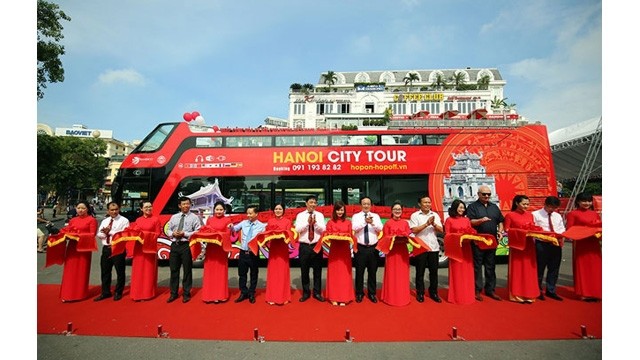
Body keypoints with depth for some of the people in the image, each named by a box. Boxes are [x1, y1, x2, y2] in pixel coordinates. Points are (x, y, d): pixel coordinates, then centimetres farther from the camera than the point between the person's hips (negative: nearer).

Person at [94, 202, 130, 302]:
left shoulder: (124, 220, -6)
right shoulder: (104, 221, 14)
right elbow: (99, 234, 8)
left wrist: (110, 232, -16)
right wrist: (105, 233, -13)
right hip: (106, 248, 6)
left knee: (120, 272, 3)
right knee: (105, 271, 13)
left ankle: (118, 293, 18)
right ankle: (105, 292, 27)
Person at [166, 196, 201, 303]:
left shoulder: (194, 217, -1)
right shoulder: (174, 217, 14)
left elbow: (197, 232, -8)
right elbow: (168, 230, 16)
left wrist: (185, 234, -16)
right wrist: (173, 233, -6)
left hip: (186, 246, -4)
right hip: (174, 245, 4)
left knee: (187, 270, 4)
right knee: (174, 270, 10)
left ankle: (186, 293, 17)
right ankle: (173, 293, 24)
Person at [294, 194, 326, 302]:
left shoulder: (320, 215, 5)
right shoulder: (300, 215, 3)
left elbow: (323, 229, -4)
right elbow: (297, 229, -8)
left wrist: (315, 222, -19)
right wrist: (307, 222, -18)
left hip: (317, 246, 0)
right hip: (304, 246, 0)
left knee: (317, 270, 7)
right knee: (304, 271, 8)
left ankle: (317, 293, 21)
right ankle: (306, 293, 23)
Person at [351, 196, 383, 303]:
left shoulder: (376, 216, 8)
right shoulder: (356, 216, 3)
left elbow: (381, 229, -5)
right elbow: (354, 228, -13)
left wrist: (372, 223, -22)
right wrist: (365, 222, -26)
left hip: (373, 248, 2)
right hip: (360, 248, -2)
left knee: (372, 272, 10)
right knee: (359, 272, 5)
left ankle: (372, 293, 25)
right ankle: (359, 293, 21)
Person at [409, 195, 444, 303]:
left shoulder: (435, 215, 9)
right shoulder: (415, 215, -2)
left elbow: (441, 230, 4)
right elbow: (414, 230, -11)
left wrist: (434, 224, -14)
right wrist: (426, 224, -17)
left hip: (434, 247, 3)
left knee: (434, 271, 9)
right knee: (420, 271, 6)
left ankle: (433, 292, 23)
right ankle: (420, 293, 17)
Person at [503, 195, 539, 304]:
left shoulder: (530, 215, 10)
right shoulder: (510, 215, -5)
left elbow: (533, 228, 15)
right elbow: (506, 230, -6)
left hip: (529, 244, 5)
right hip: (516, 244, -5)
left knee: (529, 269, 8)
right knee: (517, 269, 2)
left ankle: (528, 294, 19)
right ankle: (517, 294, 11)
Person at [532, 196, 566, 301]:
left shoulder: (558, 216, 15)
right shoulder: (536, 215, -4)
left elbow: (562, 229, 15)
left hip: (556, 243, 6)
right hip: (541, 243, -5)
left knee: (554, 268, 10)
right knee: (540, 268, 2)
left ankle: (551, 290, 23)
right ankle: (538, 291, 15)